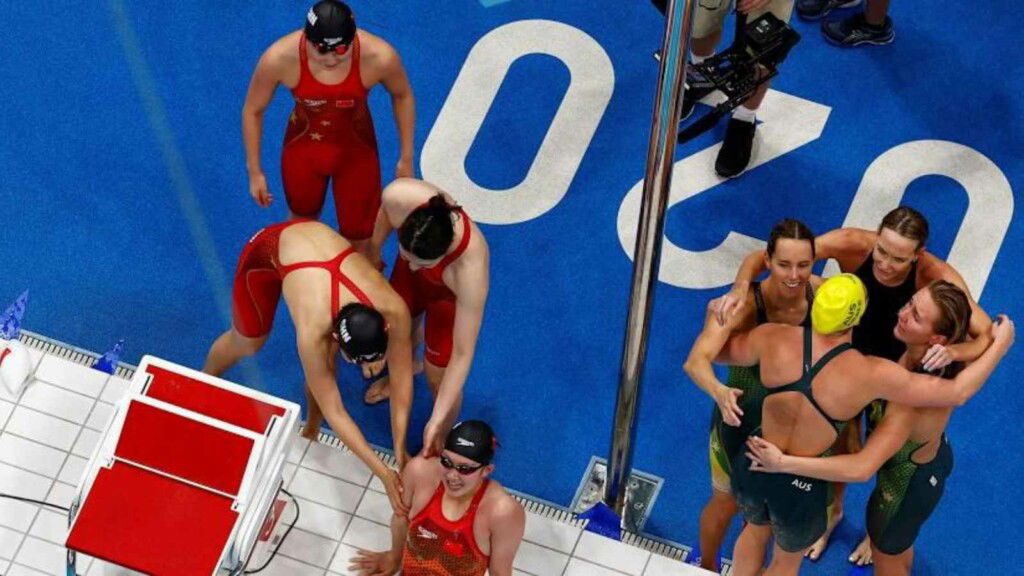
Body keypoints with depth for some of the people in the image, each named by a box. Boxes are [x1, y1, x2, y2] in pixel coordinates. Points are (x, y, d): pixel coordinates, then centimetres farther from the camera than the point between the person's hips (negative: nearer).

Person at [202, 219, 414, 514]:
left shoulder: (394, 309, -34)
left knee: (325, 357, -1)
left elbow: (402, 380, -19)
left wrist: (400, 450, -19)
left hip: (320, 235, 3)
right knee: (247, 342, 16)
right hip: (268, 250, -3)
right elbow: (334, 411, -31)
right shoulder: (313, 331, -41)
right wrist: (382, 472, -31)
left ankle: (312, 428, 23)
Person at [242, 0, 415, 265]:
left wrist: (406, 157, -1)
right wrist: (255, 171, -5)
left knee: (361, 245, 6)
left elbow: (402, 96, -9)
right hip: (303, 148, 1)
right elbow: (253, 111, -13)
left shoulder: (380, 57, -33)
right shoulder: (278, 58, -33)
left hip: (356, 151, -1)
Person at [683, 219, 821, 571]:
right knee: (727, 504, 18)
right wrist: (718, 391, -67)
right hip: (741, 417, -4)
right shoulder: (743, 305, -36)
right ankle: (707, 566, 51)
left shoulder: (820, 292, -22)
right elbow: (696, 361, -49)